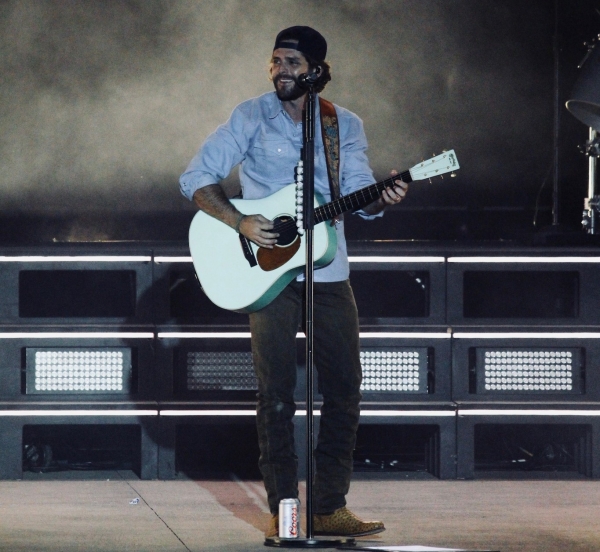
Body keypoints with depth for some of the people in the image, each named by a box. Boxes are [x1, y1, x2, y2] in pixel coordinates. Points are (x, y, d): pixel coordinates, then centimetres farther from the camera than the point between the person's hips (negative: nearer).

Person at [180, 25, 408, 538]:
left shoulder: (346, 126, 8)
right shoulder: (252, 117, -1)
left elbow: (358, 196, 2)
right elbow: (196, 178, -2)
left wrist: (381, 199, -21)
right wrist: (239, 221, -16)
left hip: (329, 274, 3)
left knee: (345, 390, 1)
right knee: (276, 393, -4)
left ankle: (329, 508, 9)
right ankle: (282, 510, 2)